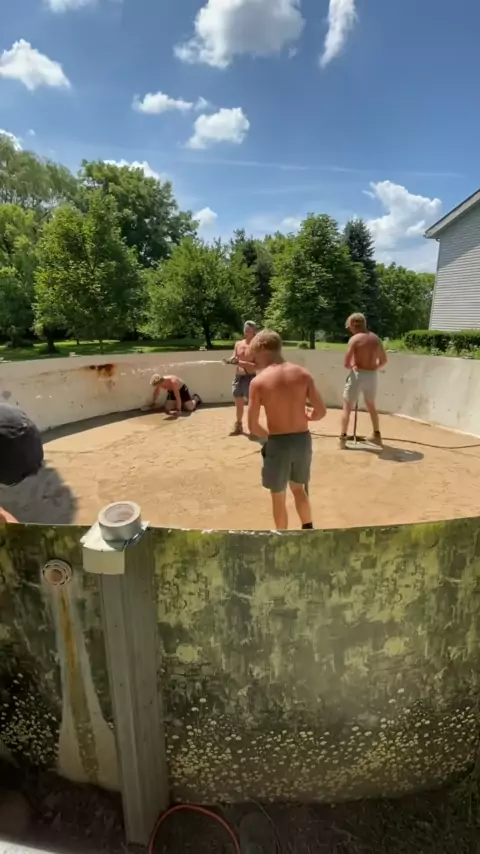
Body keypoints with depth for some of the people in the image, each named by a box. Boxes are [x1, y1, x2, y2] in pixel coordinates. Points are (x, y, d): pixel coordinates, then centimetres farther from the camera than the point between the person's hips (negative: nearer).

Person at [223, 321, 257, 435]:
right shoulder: (238, 344, 10)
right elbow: (234, 357, 11)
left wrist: (240, 362, -25)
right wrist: (230, 360, -14)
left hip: (250, 377, -6)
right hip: (238, 376, 6)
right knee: (238, 402, 14)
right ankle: (238, 426, 28)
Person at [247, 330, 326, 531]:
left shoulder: (258, 382, -11)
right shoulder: (303, 374, -2)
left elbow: (253, 426, -11)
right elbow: (321, 411, -2)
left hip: (278, 443, -4)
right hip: (303, 440, 4)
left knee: (278, 497, 16)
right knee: (298, 488, 27)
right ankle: (308, 530, 39)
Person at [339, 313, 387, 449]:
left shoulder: (354, 339, -10)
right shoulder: (376, 338, 7)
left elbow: (346, 364, -14)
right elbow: (383, 360, 11)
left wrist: (352, 367, 7)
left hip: (357, 375, -5)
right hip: (372, 376, 6)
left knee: (347, 407, 4)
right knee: (371, 406, 23)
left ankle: (343, 437, 0)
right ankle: (377, 435, 31)